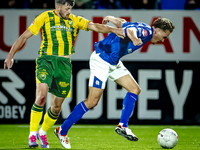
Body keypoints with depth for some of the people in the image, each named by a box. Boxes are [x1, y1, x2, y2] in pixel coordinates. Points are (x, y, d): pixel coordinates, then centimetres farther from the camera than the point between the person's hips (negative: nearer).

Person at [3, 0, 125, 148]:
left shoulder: (74, 20, 8)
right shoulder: (45, 17, 0)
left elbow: (95, 26, -1)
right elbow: (25, 36, 2)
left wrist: (114, 30, -17)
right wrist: (10, 55, -3)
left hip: (64, 64, 4)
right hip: (46, 60, -4)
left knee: (57, 106, 7)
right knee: (41, 94, -25)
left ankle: (43, 132, 32)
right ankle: (32, 134, -16)